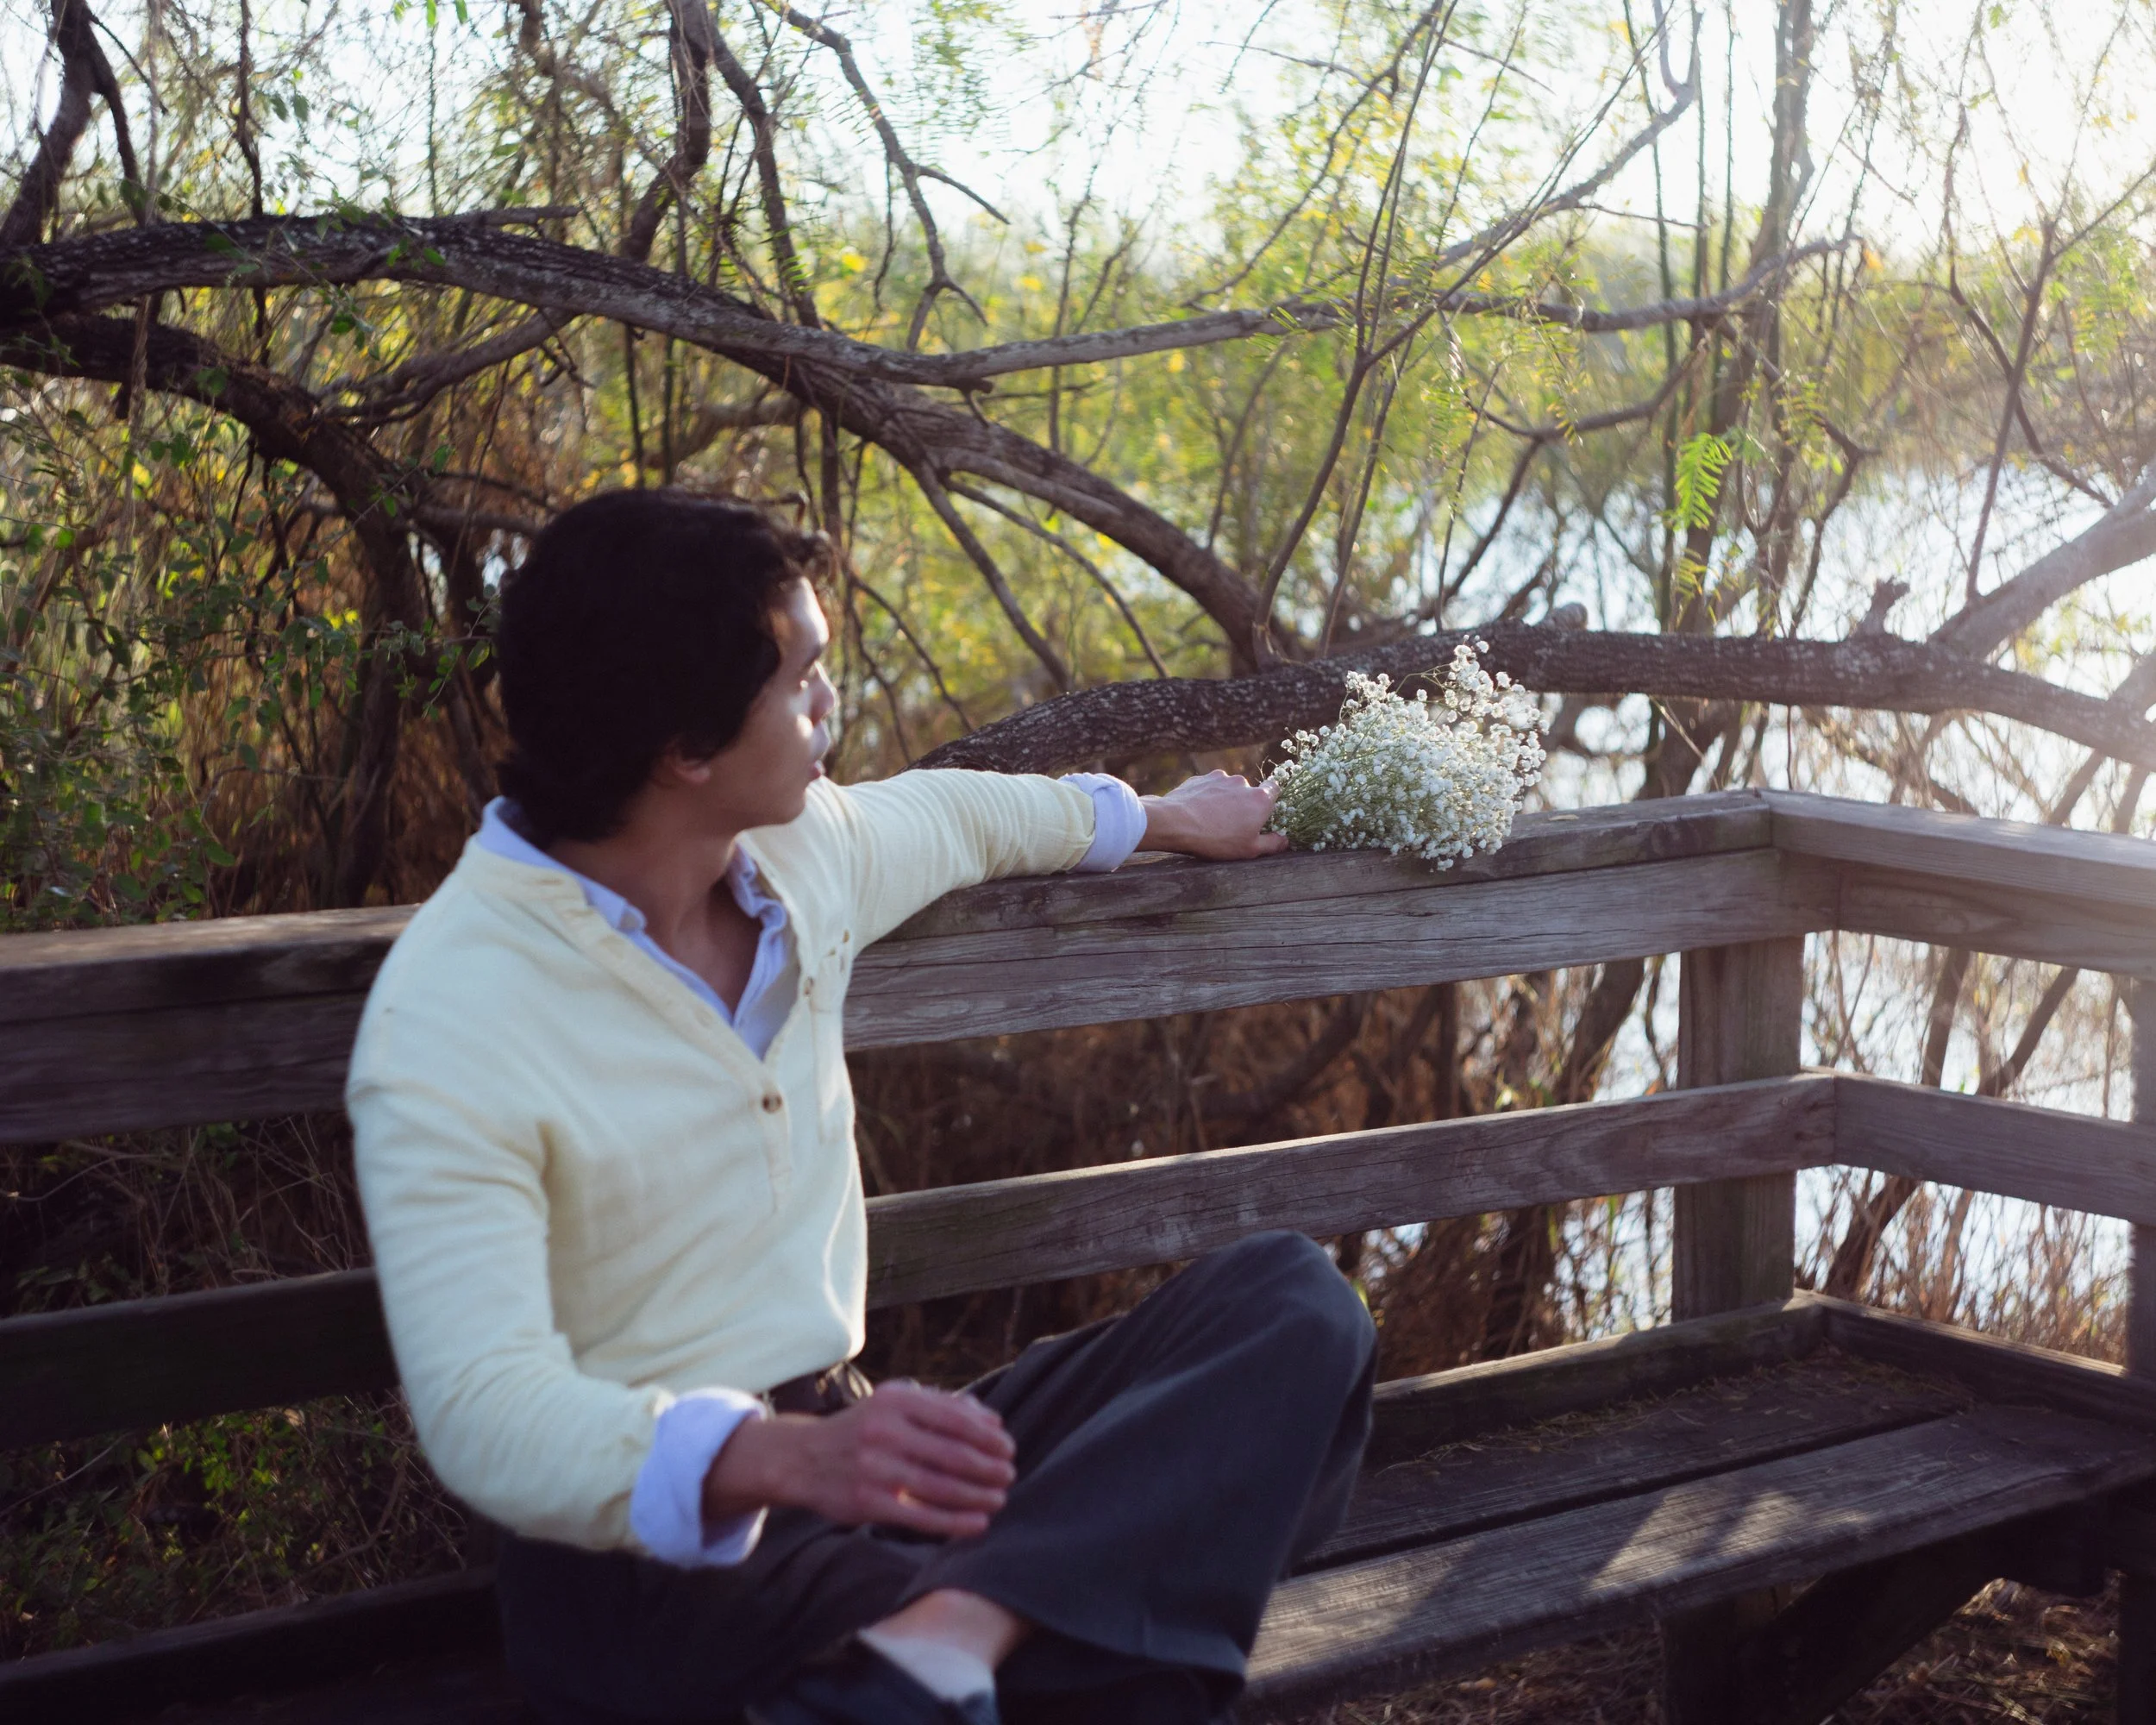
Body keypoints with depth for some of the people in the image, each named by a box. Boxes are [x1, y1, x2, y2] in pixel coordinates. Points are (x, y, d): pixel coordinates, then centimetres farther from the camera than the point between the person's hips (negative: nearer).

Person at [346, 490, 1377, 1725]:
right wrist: (775, 1456, -42)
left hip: (849, 1448, 10)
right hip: (653, 1541, -10)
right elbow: (486, 1412, -25)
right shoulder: (446, 1029, -17)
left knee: (1289, 1301, -14)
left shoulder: (802, 848, 6)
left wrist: (1154, 817, 46)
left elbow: (954, 816, 30)